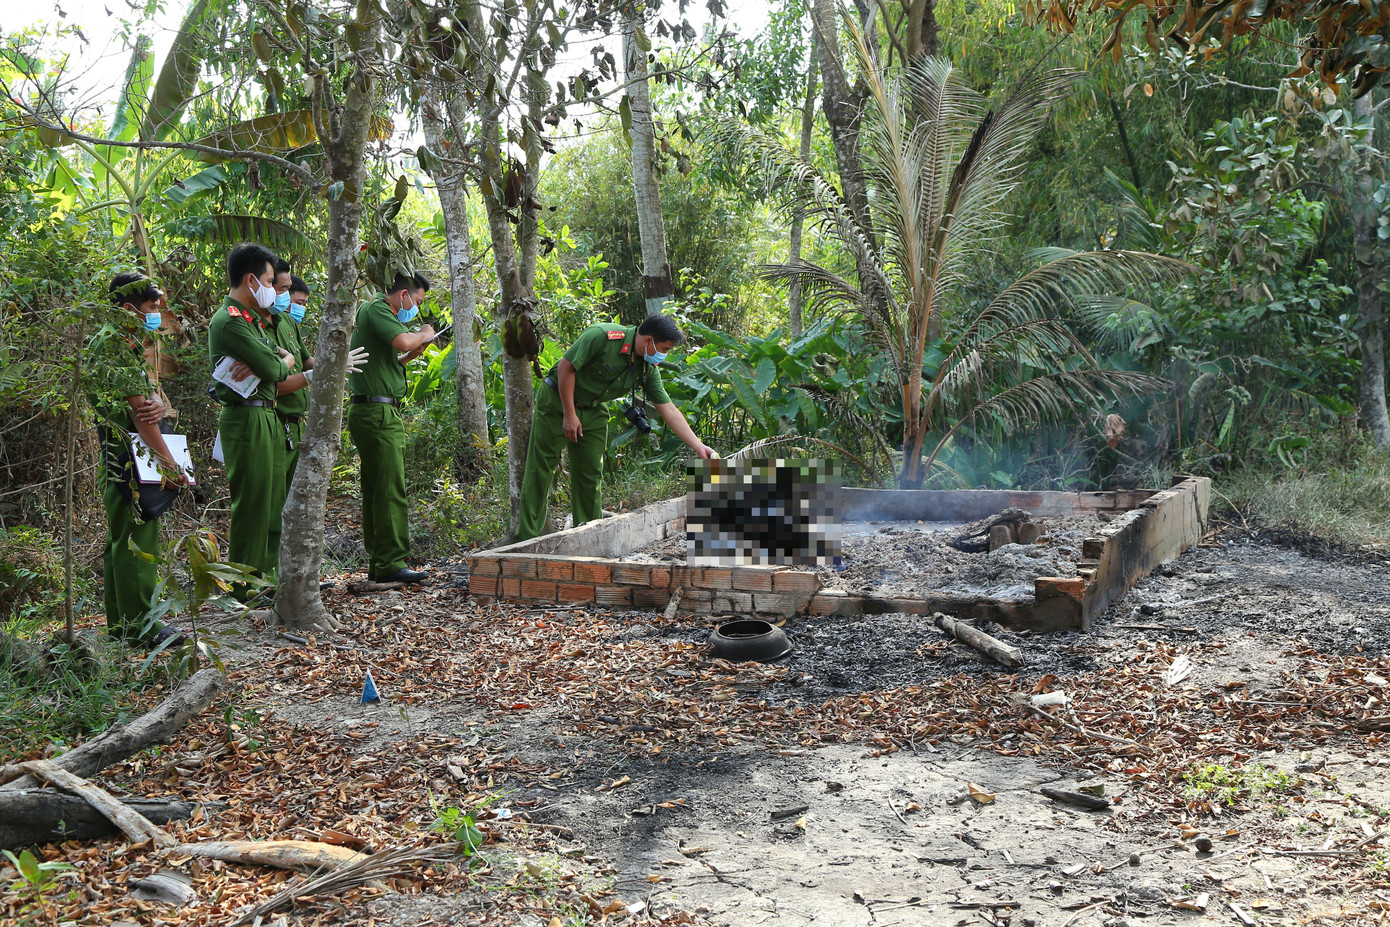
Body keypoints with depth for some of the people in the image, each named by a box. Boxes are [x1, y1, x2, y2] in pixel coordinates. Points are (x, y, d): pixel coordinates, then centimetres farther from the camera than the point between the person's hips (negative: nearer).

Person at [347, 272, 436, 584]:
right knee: (390, 490, -10)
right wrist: (424, 334, -7)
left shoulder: (375, 311, 23)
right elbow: (403, 341, -27)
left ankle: (378, 563, 16)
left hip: (370, 413, 11)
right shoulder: (375, 309, -8)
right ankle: (390, 564, -9)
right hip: (378, 412, -11)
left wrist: (408, 357, 14)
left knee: (376, 491, 12)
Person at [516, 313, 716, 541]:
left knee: (590, 472, 4)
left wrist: (698, 446, -9)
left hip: (593, 411, 6)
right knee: (541, 468, -4)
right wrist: (569, 415, -18)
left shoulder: (648, 368, -6)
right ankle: (527, 537, 0)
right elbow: (566, 367, -21)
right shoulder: (602, 336, -25)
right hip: (557, 400, -6)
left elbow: (668, 409, -3)